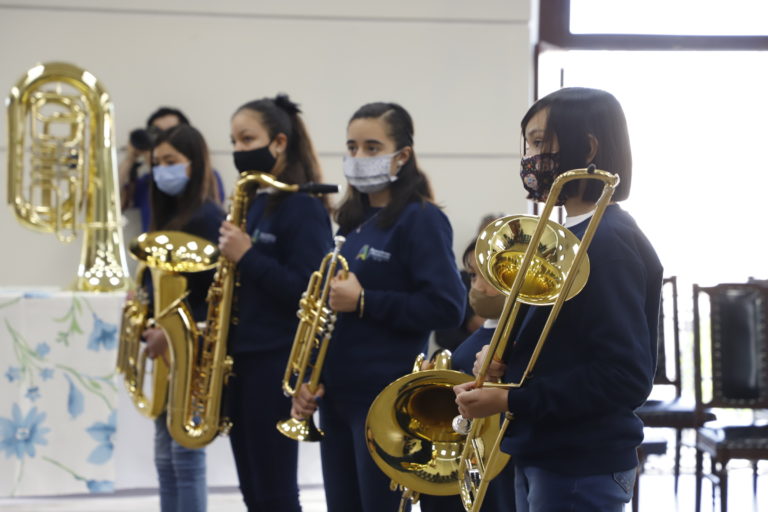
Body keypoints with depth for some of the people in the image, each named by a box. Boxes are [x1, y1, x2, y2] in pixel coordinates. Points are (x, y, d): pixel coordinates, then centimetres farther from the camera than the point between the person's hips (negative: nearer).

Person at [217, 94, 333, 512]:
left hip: (277, 362, -8)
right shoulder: (252, 204, 14)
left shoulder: (302, 206, -11)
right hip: (240, 357, 8)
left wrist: (247, 257, -20)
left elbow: (307, 291, -19)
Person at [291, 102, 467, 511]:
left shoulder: (420, 220, -9)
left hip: (387, 400, -8)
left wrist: (364, 301, -20)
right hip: (337, 395, 8)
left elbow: (446, 306, -19)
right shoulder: (353, 221, 14)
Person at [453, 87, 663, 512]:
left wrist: (510, 401, -22)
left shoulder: (608, 243, -17)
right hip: (541, 457, 9)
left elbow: (626, 376, -22)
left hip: (582, 470, -9)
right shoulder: (565, 236, 12)